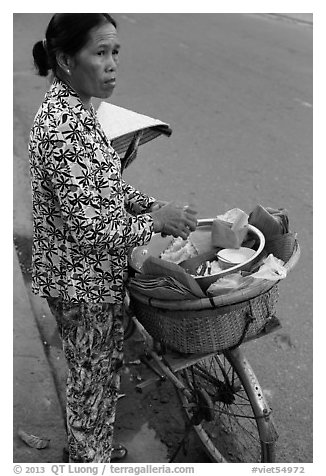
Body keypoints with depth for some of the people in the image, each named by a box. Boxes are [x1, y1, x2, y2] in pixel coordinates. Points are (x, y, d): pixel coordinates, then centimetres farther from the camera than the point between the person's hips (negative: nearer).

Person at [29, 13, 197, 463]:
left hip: (95, 274, 9)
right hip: (82, 280, -9)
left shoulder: (74, 109, 3)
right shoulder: (63, 129, -28)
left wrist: (153, 204, 1)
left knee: (103, 371, 27)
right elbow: (89, 228, -29)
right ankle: (91, 459, 39)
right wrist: (154, 220, -18)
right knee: (92, 380, 13)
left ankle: (95, 448, 50)